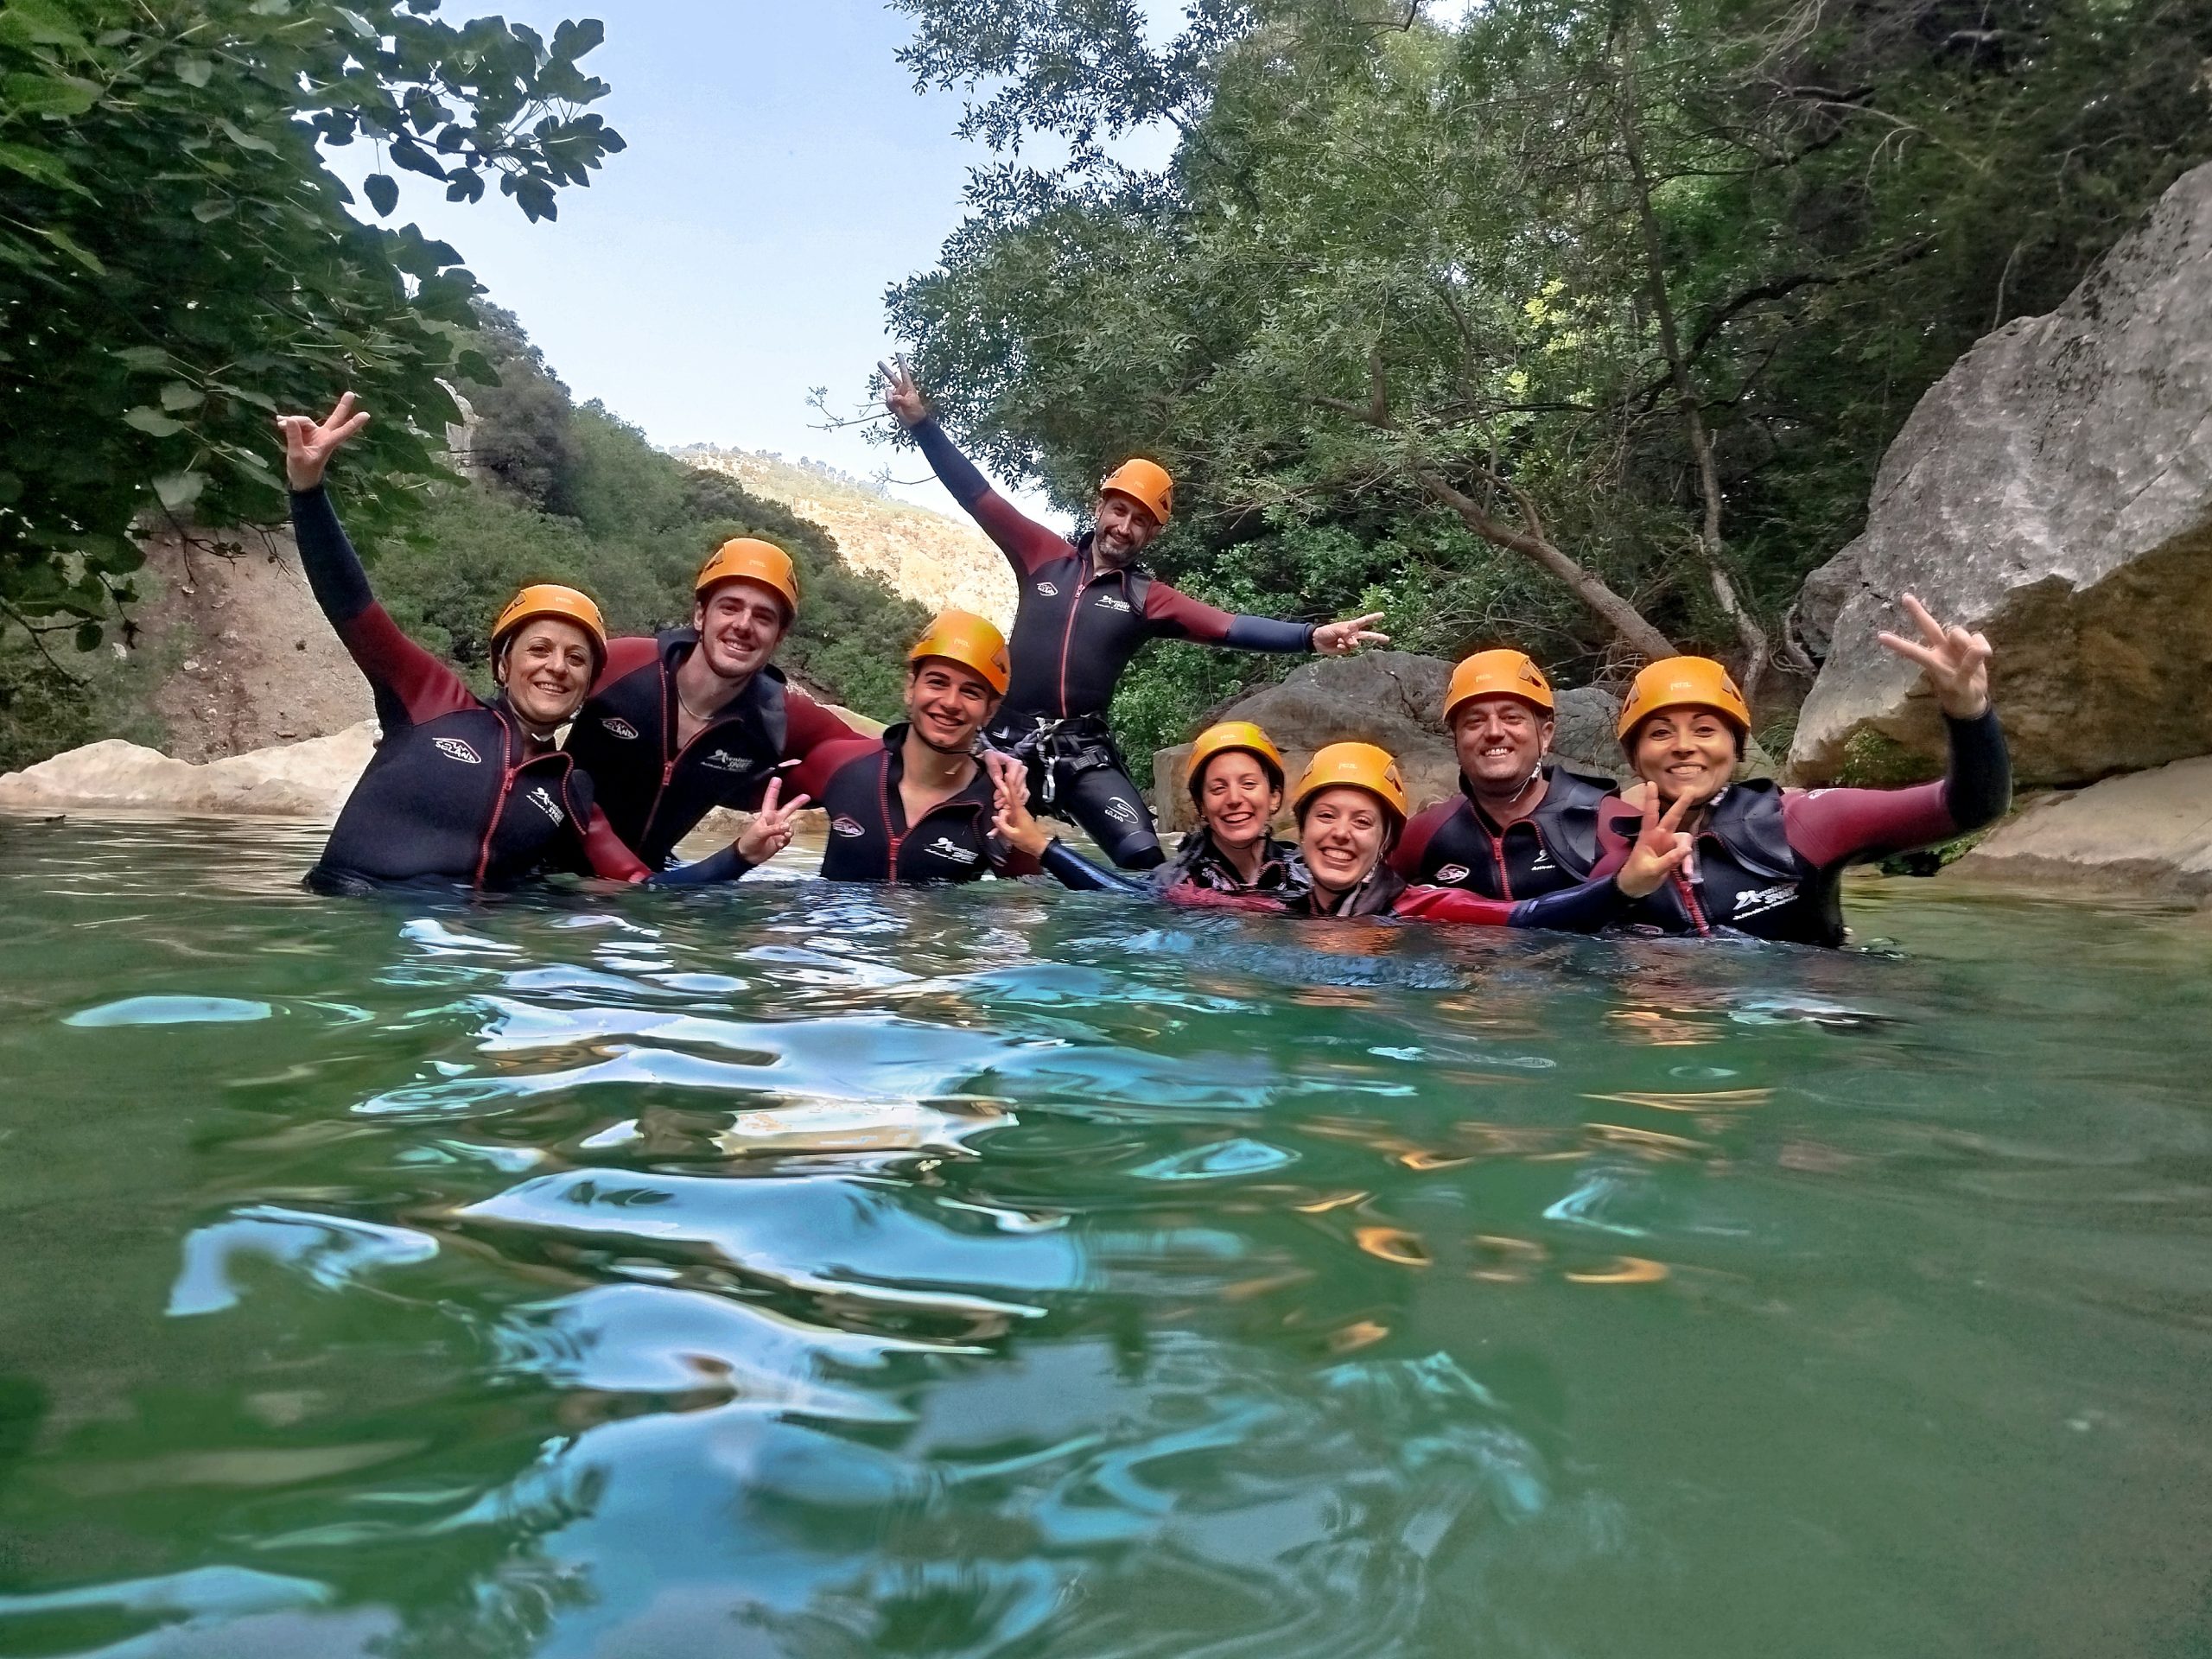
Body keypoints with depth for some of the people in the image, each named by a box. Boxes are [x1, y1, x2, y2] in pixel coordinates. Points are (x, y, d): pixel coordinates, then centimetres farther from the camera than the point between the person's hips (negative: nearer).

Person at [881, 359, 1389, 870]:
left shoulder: (1147, 597, 6)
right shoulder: (1045, 556, 7)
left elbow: (1227, 626, -5)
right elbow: (978, 496, 5)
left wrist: (1311, 636, -20)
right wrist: (921, 421, 0)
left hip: (1083, 750, 0)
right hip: (1009, 738, 1)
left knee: (1144, 858, -16)